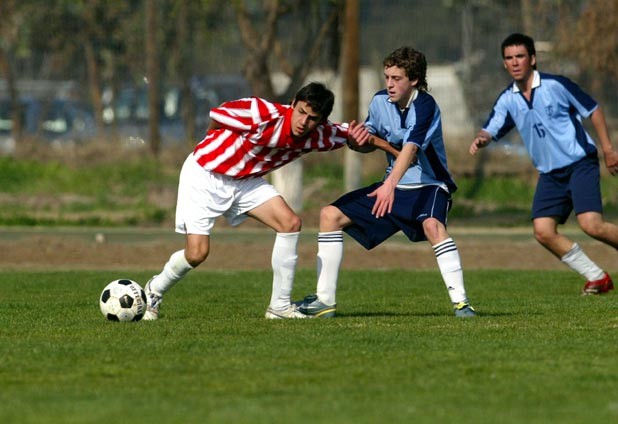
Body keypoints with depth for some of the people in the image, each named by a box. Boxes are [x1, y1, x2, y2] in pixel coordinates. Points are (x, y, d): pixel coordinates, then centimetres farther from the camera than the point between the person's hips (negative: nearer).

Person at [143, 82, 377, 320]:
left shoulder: (316, 136, -14)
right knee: (197, 253, -12)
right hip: (203, 174, -6)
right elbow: (216, 115, -14)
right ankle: (154, 291, 19)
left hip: (245, 181, 6)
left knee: (290, 223, -13)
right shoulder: (264, 115, -31)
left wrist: (355, 138, -17)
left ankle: (280, 306, -4)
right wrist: (212, 145, 4)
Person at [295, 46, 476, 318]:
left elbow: (410, 148, -38)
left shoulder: (424, 106, -22)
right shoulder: (380, 101, -1)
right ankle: (325, 301, 5)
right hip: (392, 187, 7)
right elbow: (370, 142, 13)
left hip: (428, 185, -7)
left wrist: (390, 185, -52)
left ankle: (460, 302, -35)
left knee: (432, 225, -38)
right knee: (331, 215, 1)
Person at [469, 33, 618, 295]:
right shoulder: (507, 100, 5)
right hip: (550, 173, 6)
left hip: (580, 163, -6)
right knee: (543, 231, -9)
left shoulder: (556, 86, -9)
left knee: (591, 225, -23)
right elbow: (491, 130, -1)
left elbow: (593, 110, -1)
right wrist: (481, 139, -25)